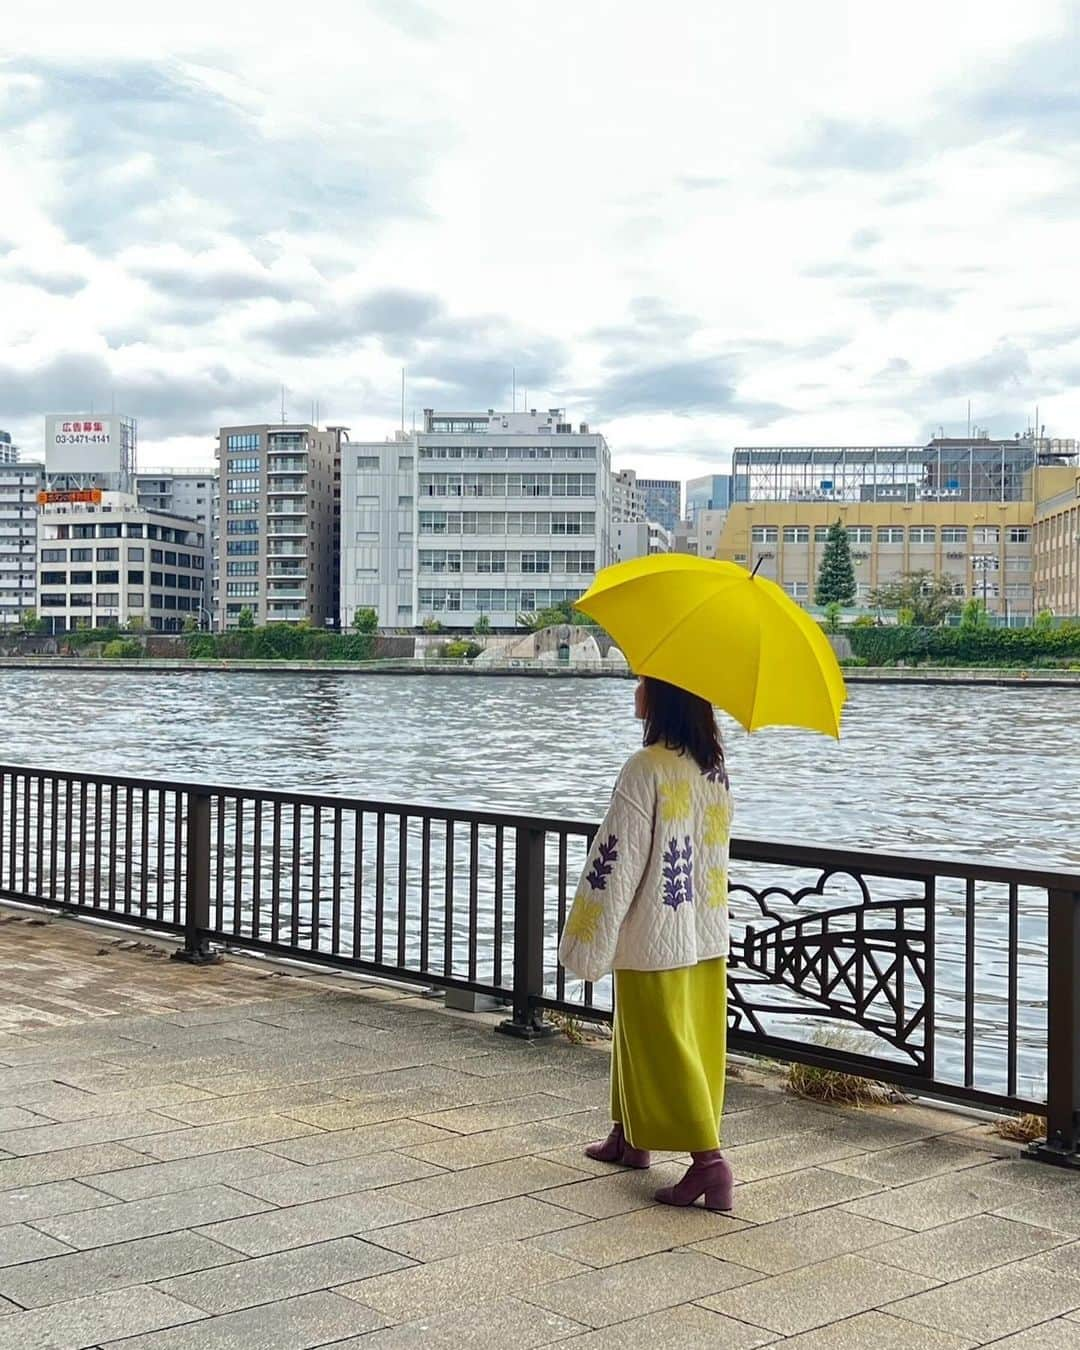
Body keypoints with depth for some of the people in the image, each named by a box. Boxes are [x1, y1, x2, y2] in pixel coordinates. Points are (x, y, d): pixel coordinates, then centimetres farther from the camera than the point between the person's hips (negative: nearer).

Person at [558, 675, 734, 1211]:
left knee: (663, 1046, 1)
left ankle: (709, 1160, -3)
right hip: (707, 936, 8)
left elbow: (616, 859, -18)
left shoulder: (647, 768, -19)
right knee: (638, 1037, 20)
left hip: (655, 938, -8)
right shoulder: (715, 768, 5)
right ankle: (629, 1138, 34)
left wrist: (587, 943, -12)